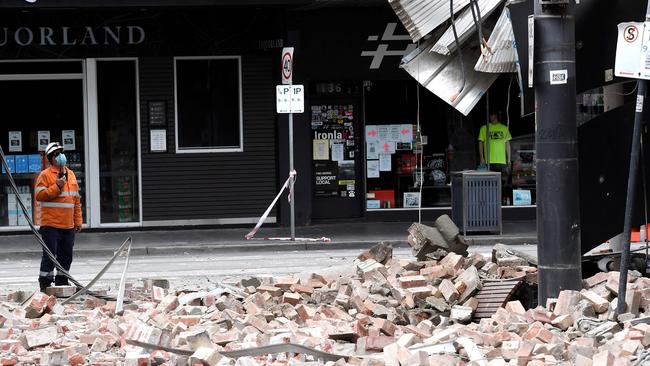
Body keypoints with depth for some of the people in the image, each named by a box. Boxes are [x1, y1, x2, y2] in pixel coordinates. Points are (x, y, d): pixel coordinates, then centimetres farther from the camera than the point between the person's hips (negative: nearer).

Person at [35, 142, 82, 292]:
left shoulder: (71, 174, 16)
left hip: (68, 225, 6)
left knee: (66, 255, 10)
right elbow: (39, 195, -13)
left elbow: (76, 199, 19)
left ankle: (62, 282, 19)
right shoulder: (45, 175, -3)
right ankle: (45, 284, -1)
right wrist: (57, 187, -17)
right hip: (51, 224, -6)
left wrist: (78, 220, 15)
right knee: (50, 254, -6)